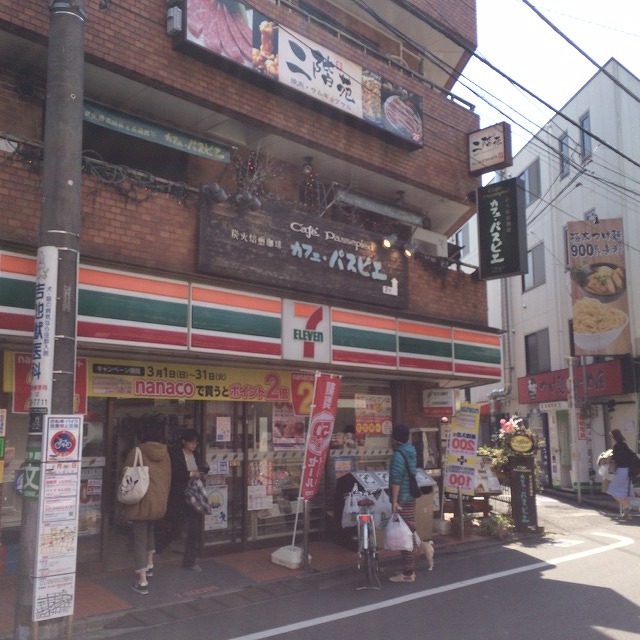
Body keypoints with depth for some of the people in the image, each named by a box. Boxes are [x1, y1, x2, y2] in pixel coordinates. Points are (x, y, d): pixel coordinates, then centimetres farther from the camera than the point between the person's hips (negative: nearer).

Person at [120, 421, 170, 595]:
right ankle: (149, 565, 36)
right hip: (160, 501, 5)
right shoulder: (165, 454, 2)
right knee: (150, 531, 29)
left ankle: (142, 582, -3)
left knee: (140, 539, 0)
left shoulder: (136, 452, -10)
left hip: (141, 502, -5)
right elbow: (168, 479, 9)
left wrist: (125, 502, 7)